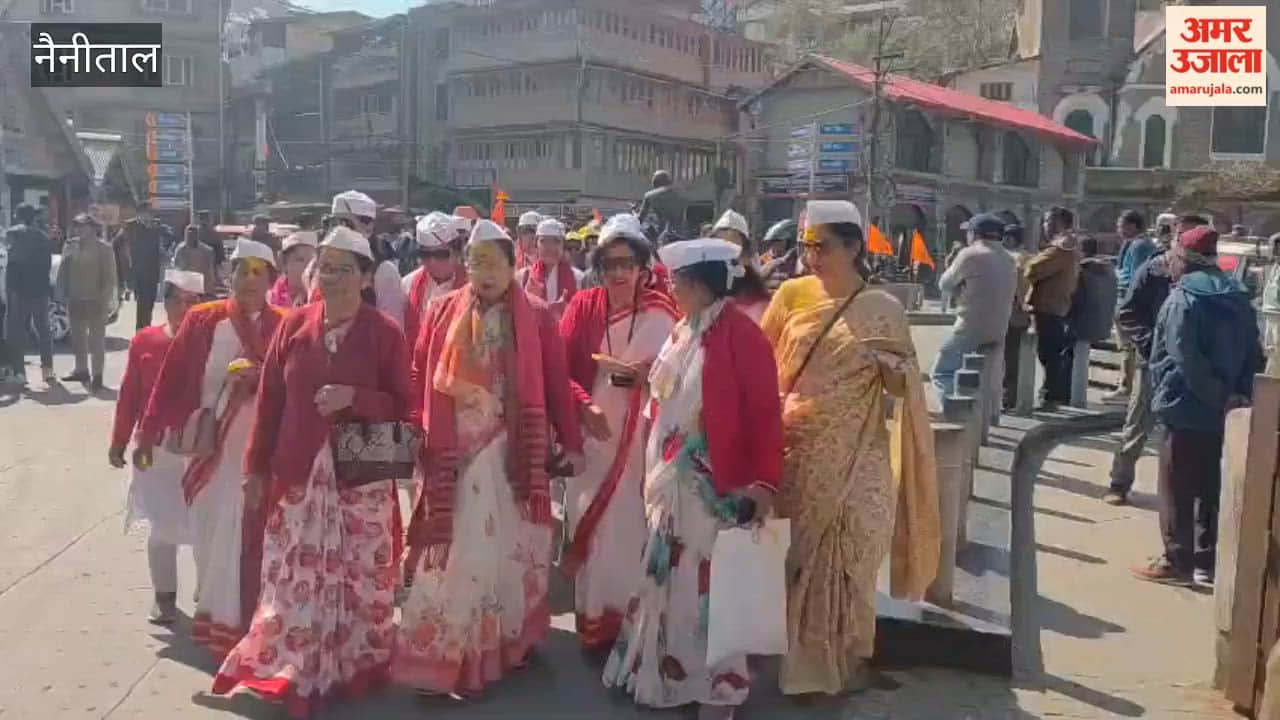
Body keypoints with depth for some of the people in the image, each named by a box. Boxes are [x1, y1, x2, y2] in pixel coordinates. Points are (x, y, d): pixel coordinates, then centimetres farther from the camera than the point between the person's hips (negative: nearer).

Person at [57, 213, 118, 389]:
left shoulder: (104, 249, -6)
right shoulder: (70, 246, 9)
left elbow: (109, 277, -8)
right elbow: (63, 271, 11)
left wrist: (105, 300, -14)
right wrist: (63, 294, 3)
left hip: (95, 301, -6)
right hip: (75, 300, 6)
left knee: (96, 339, -3)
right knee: (78, 337, 15)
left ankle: (97, 375, 1)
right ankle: (81, 370, 27)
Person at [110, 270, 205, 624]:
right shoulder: (143, 342, 0)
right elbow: (129, 395, 5)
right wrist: (119, 442, 7)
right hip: (156, 447, 2)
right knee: (161, 525, 11)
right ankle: (164, 596, 26)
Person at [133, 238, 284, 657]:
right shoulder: (201, 320, 2)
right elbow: (172, 378, 2)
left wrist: (259, 379, -21)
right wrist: (148, 433, 1)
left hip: (259, 448, -1)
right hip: (207, 443, 2)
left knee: (244, 534, 1)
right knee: (208, 530, 11)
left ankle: (231, 622, 17)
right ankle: (214, 613, 29)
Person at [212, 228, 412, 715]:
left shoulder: (385, 333, -4)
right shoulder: (293, 325, 3)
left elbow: (402, 404, -2)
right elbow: (269, 400, 6)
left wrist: (353, 397, -19)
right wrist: (257, 467, 5)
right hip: (298, 472, 2)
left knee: (361, 574, 8)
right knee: (294, 575, 6)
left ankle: (360, 663, 27)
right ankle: (290, 669, 23)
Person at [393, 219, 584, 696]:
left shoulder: (536, 318, -2)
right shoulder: (444, 313, 3)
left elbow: (557, 385, -1)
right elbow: (420, 379, 4)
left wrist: (571, 443, -1)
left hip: (515, 453, -1)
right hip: (456, 453, 1)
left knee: (509, 547, 10)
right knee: (457, 552, 4)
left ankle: (510, 639, 28)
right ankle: (446, 654, 15)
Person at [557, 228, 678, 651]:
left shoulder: (662, 314, -1)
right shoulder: (583, 306, 1)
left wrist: (653, 375, -16)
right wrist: (584, 404, -19)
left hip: (643, 434, -1)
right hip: (593, 431, 1)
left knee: (635, 522, 3)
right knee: (592, 522, 3)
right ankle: (594, 617, 16)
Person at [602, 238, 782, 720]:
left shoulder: (740, 335, -15)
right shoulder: (682, 333, 10)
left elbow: (764, 414, -16)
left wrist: (766, 482, -19)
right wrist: (655, 471, 15)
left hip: (715, 485, -8)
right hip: (672, 482, 8)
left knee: (705, 582, 2)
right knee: (672, 578, 16)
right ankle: (670, 671, 32)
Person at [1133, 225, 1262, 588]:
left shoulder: (1182, 299, -13)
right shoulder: (1238, 299, 12)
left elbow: (1185, 358, -22)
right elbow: (1254, 353, 9)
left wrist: (1218, 396, -17)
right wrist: (1239, 392, 0)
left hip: (1186, 408, -7)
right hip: (1221, 411, 7)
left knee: (1176, 489, 2)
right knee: (1211, 488, 13)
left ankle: (1178, 562, 7)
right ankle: (1206, 561, 20)